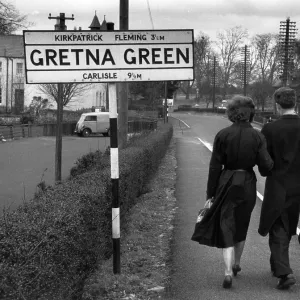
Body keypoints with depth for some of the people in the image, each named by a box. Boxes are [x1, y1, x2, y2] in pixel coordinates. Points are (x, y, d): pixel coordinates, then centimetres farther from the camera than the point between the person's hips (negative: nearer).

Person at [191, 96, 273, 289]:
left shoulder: (222, 135, -7)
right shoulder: (257, 136, -7)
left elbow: (215, 166, -6)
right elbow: (266, 165, -12)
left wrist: (210, 194, 0)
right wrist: (266, 169, 13)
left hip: (226, 184, -1)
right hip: (248, 185, 1)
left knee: (226, 228, 1)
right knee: (241, 225, 22)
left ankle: (228, 272, -15)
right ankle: (237, 264, 37)